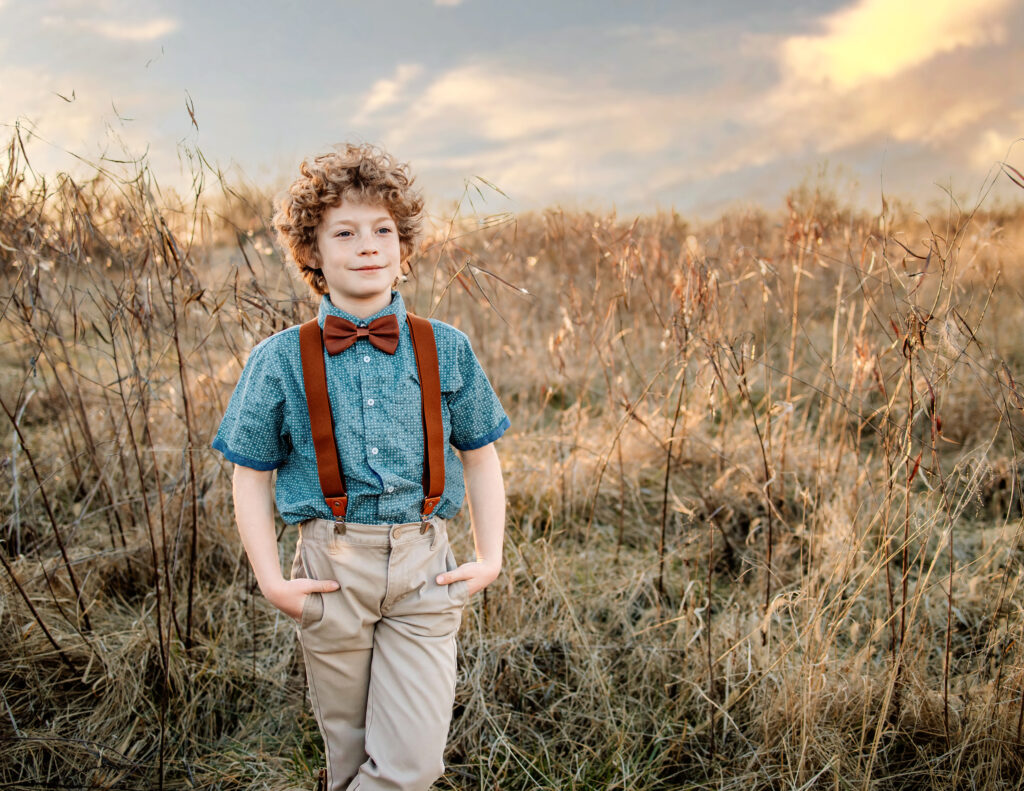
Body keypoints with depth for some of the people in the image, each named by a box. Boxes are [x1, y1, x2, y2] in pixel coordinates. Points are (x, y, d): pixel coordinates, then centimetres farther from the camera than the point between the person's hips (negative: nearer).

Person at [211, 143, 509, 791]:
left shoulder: (447, 351, 2)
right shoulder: (279, 361, -2)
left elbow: (481, 459, 10)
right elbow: (250, 476, 4)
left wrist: (491, 558, 1)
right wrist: (271, 579, -5)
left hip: (424, 568, 1)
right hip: (331, 567, 0)